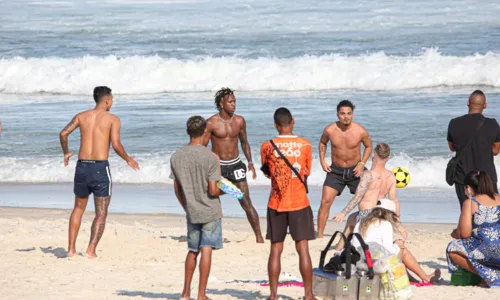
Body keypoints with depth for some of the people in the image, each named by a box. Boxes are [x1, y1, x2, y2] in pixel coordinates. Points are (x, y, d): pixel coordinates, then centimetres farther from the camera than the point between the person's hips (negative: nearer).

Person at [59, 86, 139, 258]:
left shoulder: (82, 116, 9)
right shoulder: (112, 119, -2)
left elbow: (63, 133, 0)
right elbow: (116, 145, -12)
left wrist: (66, 152, 17)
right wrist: (128, 160, 5)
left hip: (82, 166, 4)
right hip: (100, 168, -4)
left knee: (78, 209, 20)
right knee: (101, 214, 4)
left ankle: (71, 248, 15)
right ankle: (91, 250, -8)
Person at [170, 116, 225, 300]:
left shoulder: (176, 157, -1)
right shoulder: (211, 158, -16)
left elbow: (177, 189, 7)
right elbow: (213, 190, -17)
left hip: (191, 213, 4)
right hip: (210, 212, -4)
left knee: (192, 251, 16)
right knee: (206, 251, -1)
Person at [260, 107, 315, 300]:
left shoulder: (267, 147, -4)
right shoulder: (305, 145, -4)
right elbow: (306, 173, 8)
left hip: (276, 205, 0)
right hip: (299, 204, 0)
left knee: (276, 250, 6)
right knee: (303, 249, 2)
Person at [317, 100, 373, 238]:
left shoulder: (360, 131, -16)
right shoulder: (330, 130, -13)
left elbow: (368, 146, 3)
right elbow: (322, 143, 9)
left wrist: (362, 163, -8)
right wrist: (322, 161, -2)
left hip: (355, 170, 0)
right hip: (335, 170, 0)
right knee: (325, 202, -10)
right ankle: (319, 234, -4)